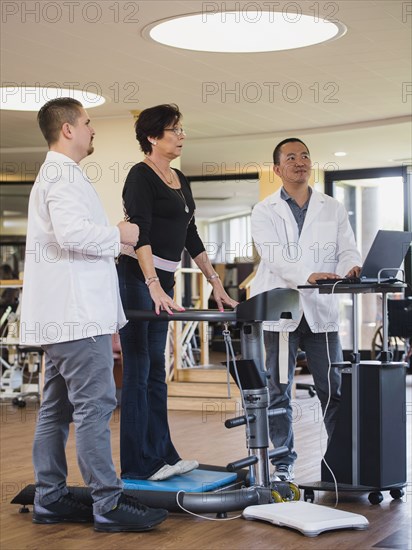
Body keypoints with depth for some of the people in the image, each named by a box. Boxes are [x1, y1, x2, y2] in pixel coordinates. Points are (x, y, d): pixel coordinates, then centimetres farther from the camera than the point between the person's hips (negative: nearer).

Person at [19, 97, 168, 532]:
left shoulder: (53, 174, 24)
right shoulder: (65, 175, -11)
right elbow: (71, 233, -26)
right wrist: (119, 234, -13)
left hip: (60, 316, 11)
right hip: (78, 315, -11)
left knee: (57, 408, 11)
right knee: (94, 405, -11)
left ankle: (49, 500, 16)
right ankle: (108, 505, -9)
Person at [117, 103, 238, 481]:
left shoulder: (180, 180, 16)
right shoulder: (141, 176, -10)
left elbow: (191, 236, 19)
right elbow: (140, 233, -21)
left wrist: (216, 283, 16)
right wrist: (154, 288, -31)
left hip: (163, 280, 8)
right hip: (137, 279, -8)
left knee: (156, 370, 11)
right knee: (138, 372, -4)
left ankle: (161, 454, 16)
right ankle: (137, 465, 2)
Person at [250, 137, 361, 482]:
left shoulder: (333, 209, 13)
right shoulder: (265, 211, 3)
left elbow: (347, 249, 4)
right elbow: (274, 254, -13)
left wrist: (351, 268, -21)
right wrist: (308, 276, -30)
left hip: (321, 310, 2)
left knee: (334, 389, 1)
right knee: (279, 391, 4)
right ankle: (283, 461, 12)